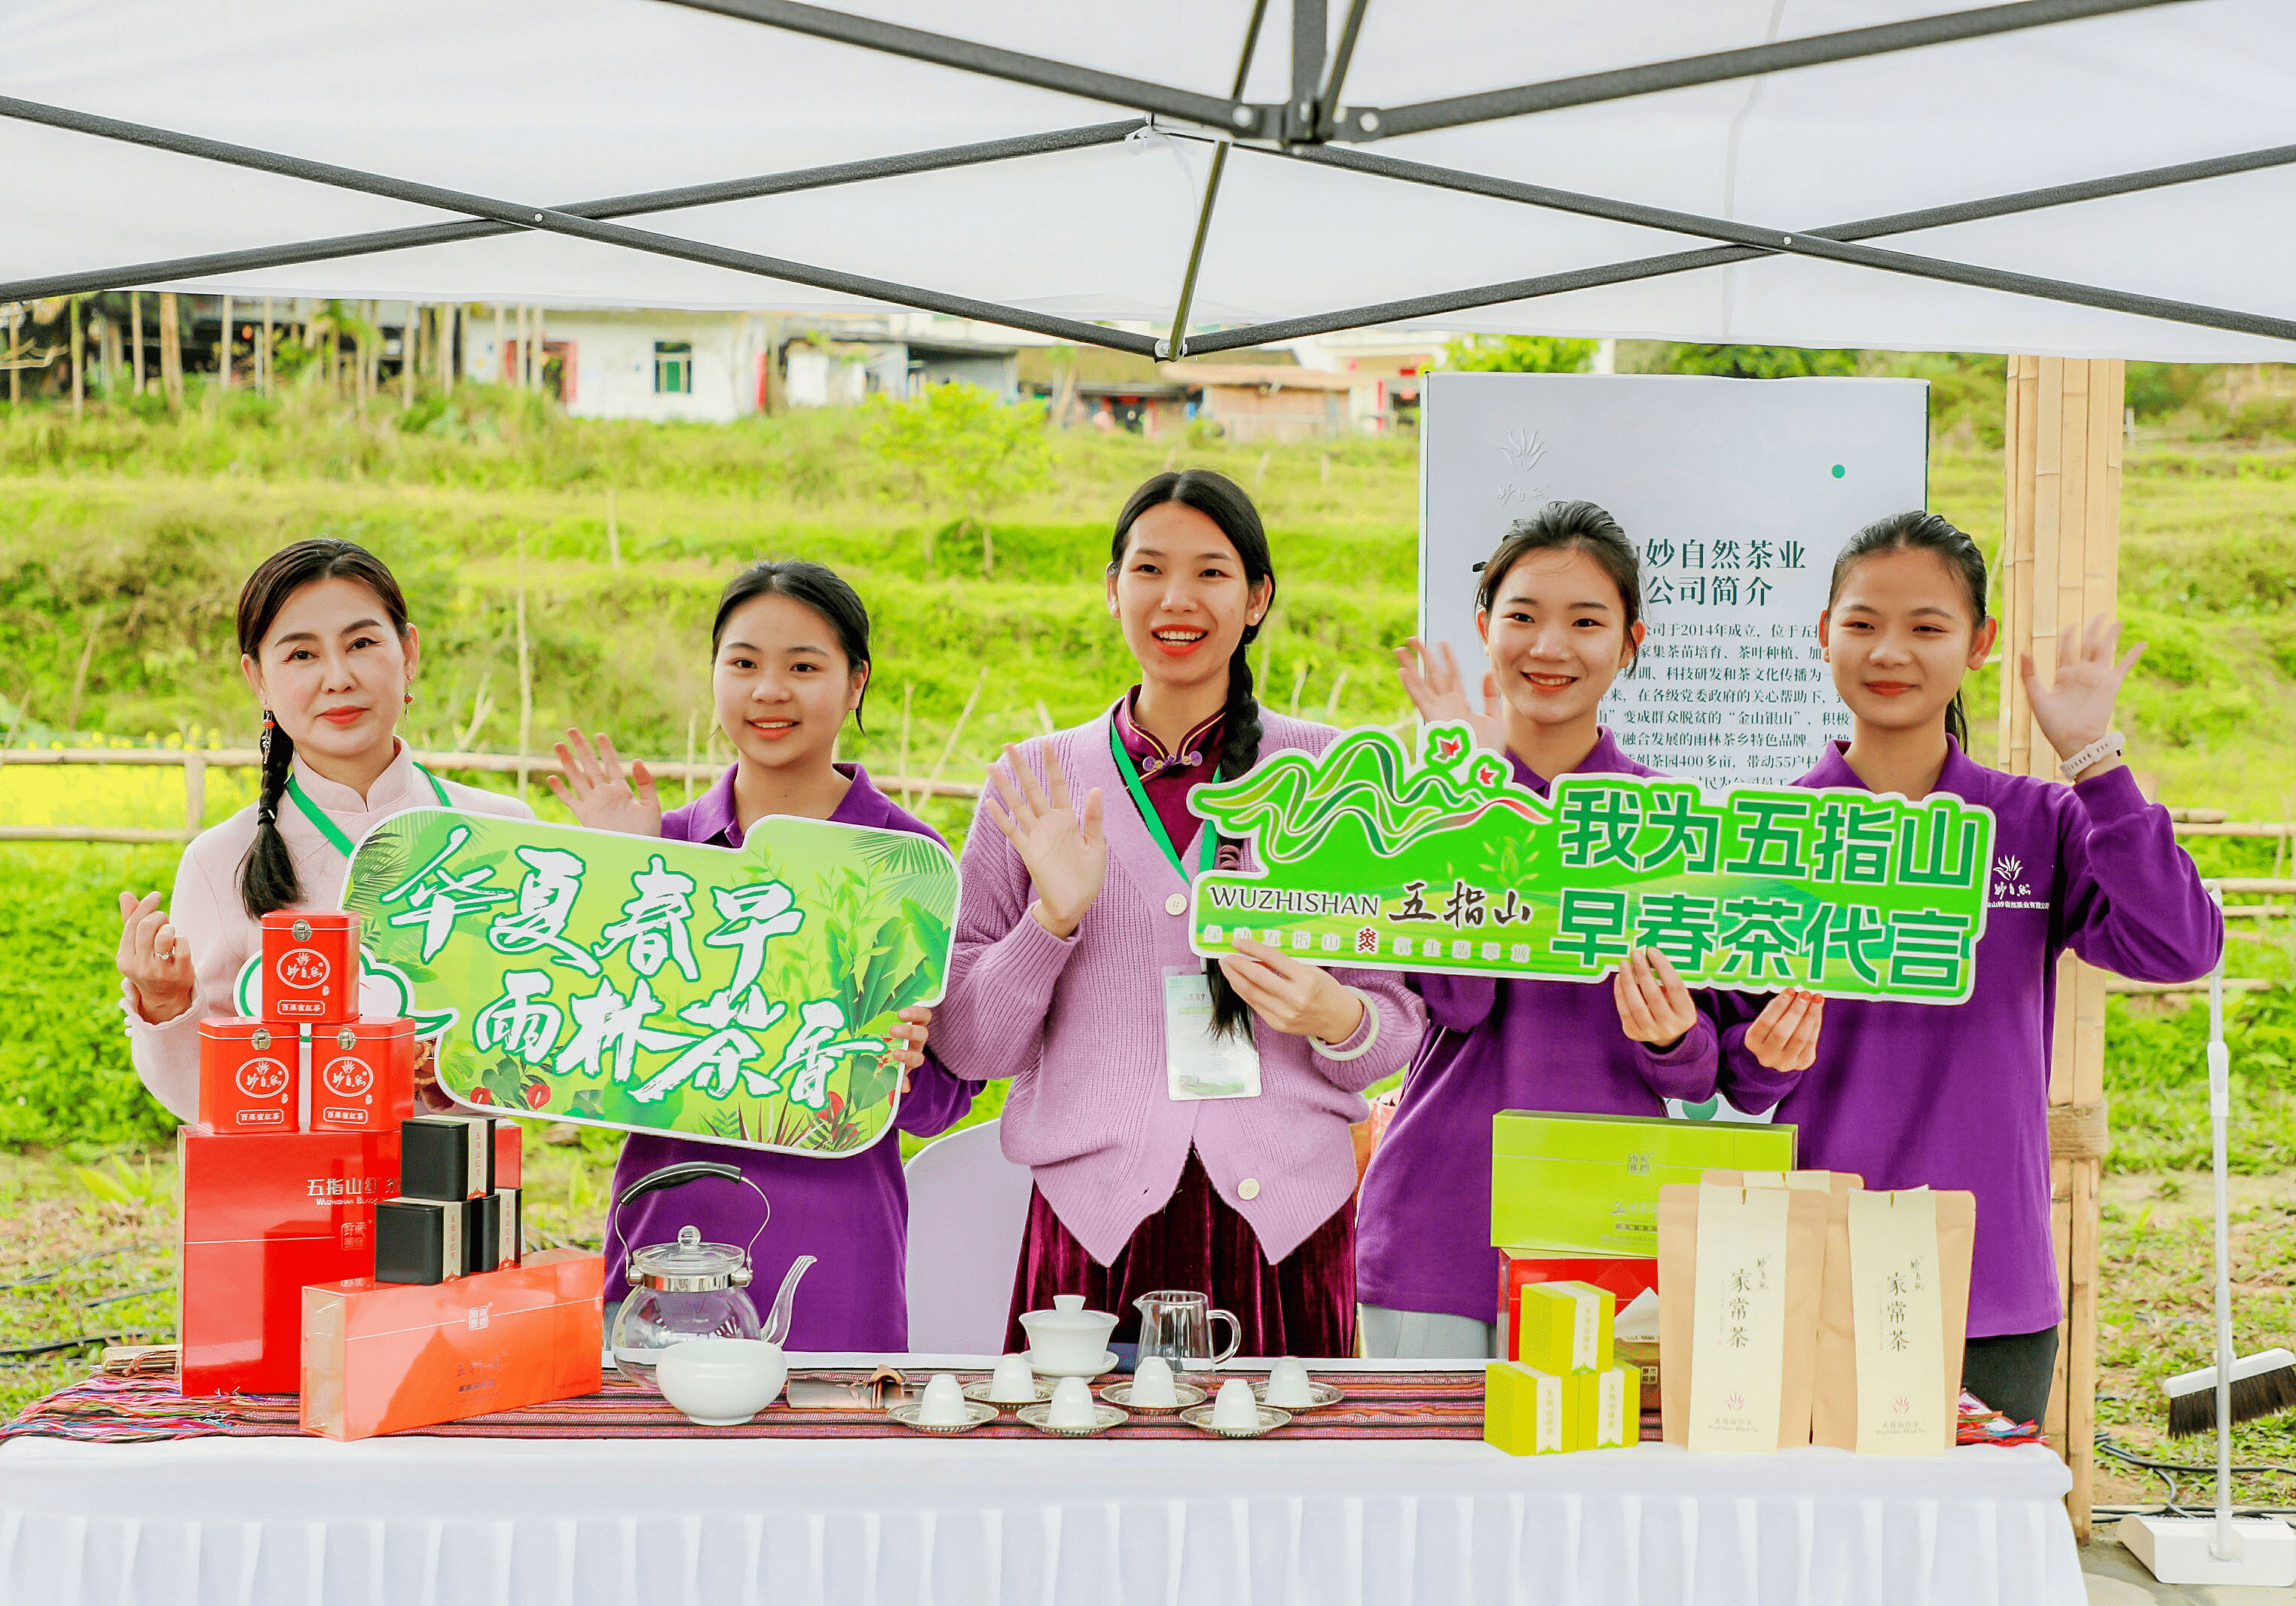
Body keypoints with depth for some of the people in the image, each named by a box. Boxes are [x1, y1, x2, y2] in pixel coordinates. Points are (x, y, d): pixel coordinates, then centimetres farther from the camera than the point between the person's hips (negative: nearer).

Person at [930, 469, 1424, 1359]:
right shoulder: (1033, 785, 7)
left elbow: (1401, 1024, 9)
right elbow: (968, 1044, 6)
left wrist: (1337, 1018, -13)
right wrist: (1051, 921, -10)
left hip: (1281, 1222, 0)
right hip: (1096, 1222, 0)